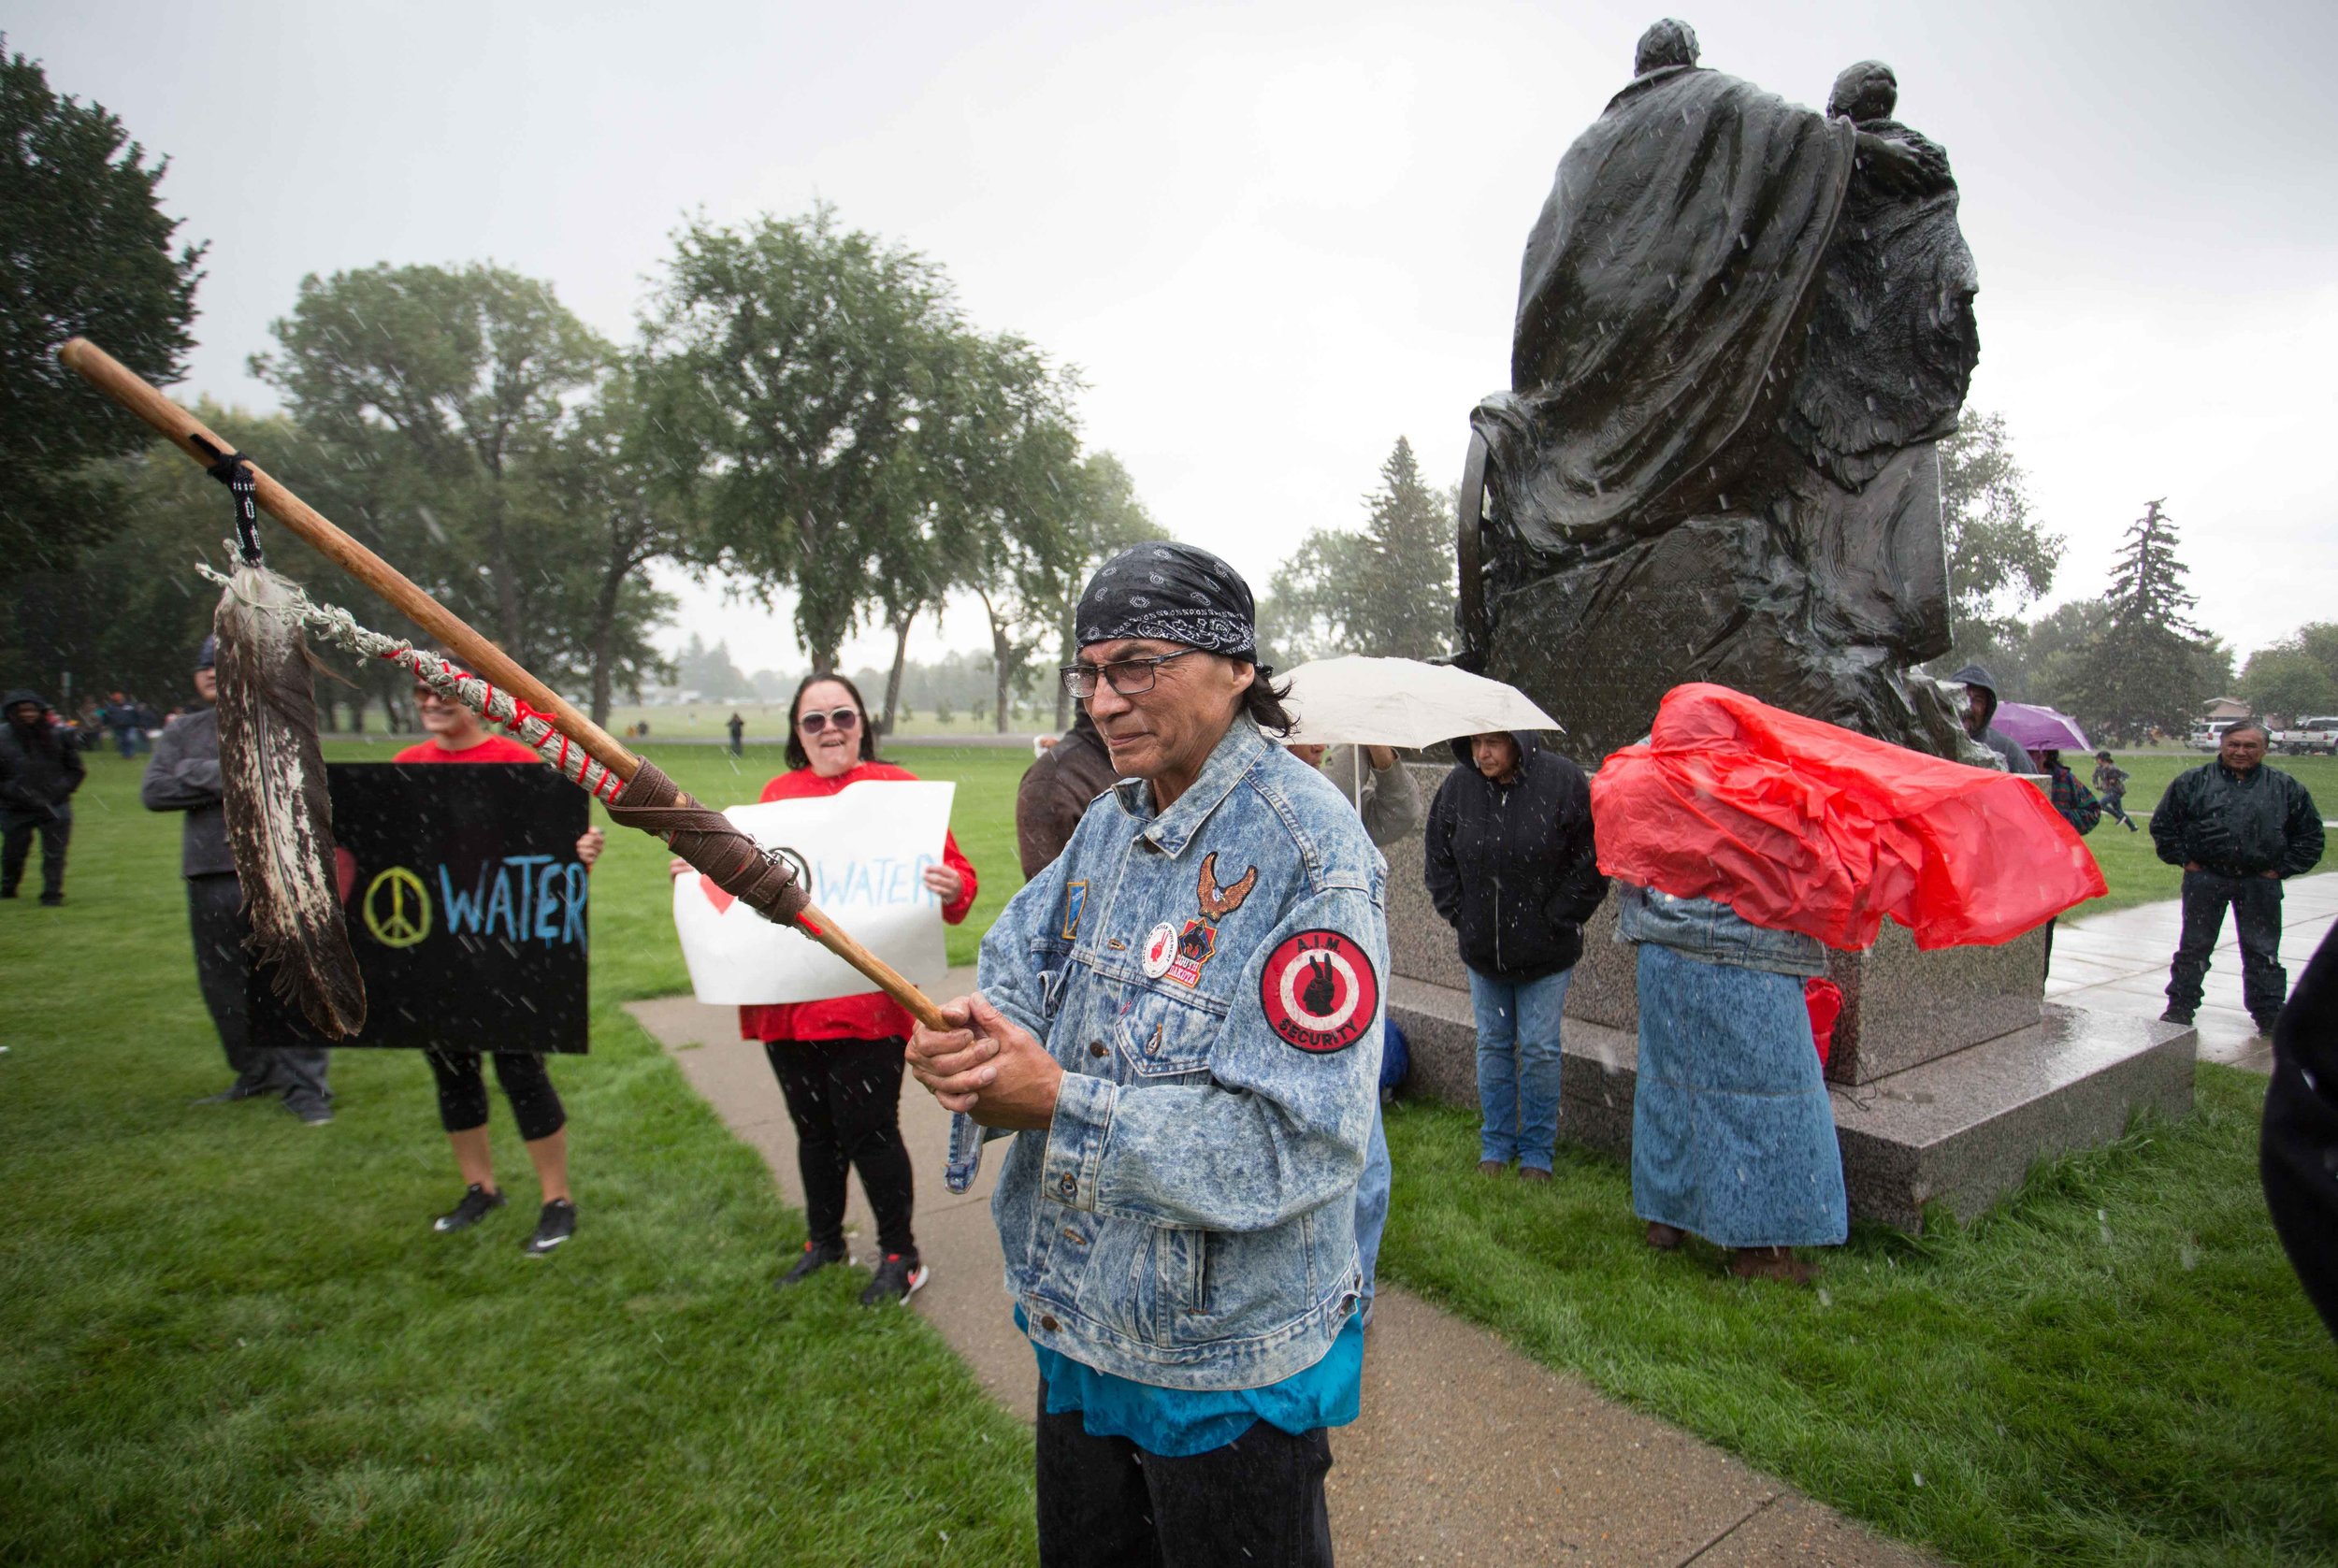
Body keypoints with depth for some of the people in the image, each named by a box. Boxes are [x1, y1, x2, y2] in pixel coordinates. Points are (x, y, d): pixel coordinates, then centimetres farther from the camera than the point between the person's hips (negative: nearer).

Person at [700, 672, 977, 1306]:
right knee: (813, 1129, 20)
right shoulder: (777, 794, 10)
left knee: (867, 1130, 2)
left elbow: (954, 871, -7)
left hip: (867, 1003, -5)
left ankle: (900, 1253, 25)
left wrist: (950, 888, -29)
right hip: (786, 1000, 5)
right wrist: (697, 871, 8)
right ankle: (824, 1241, 42)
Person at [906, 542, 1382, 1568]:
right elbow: (1018, 971, 3)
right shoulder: (1108, 827, 3)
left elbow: (1294, 1141, -29)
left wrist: (1058, 1104, -28)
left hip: (1226, 1370, -7)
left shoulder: (1309, 852, -24)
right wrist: (969, 1037, -21)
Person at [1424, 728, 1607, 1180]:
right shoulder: (1457, 785, -6)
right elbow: (1437, 859, 7)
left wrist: (1557, 919, -9)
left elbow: (1591, 859, -8)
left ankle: (1537, 1152, 22)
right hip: (1482, 949, 3)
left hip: (1546, 951, -3)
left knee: (1540, 1049, 5)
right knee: (1493, 1045, 14)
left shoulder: (1562, 781, -14)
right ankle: (1496, 1144, 28)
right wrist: (1459, 915, 1)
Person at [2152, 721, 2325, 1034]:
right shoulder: (2193, 782, 0)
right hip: (2205, 878, -1)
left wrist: (2282, 868, 2)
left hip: (2260, 882, 1)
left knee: (2263, 951, 10)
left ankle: (2268, 1014, 21)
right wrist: (2184, 859, 0)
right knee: (2194, 946, 6)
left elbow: (2310, 834, 10)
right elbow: (2163, 825, 5)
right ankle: (2180, 1006, 15)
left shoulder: (2285, 787, 4)